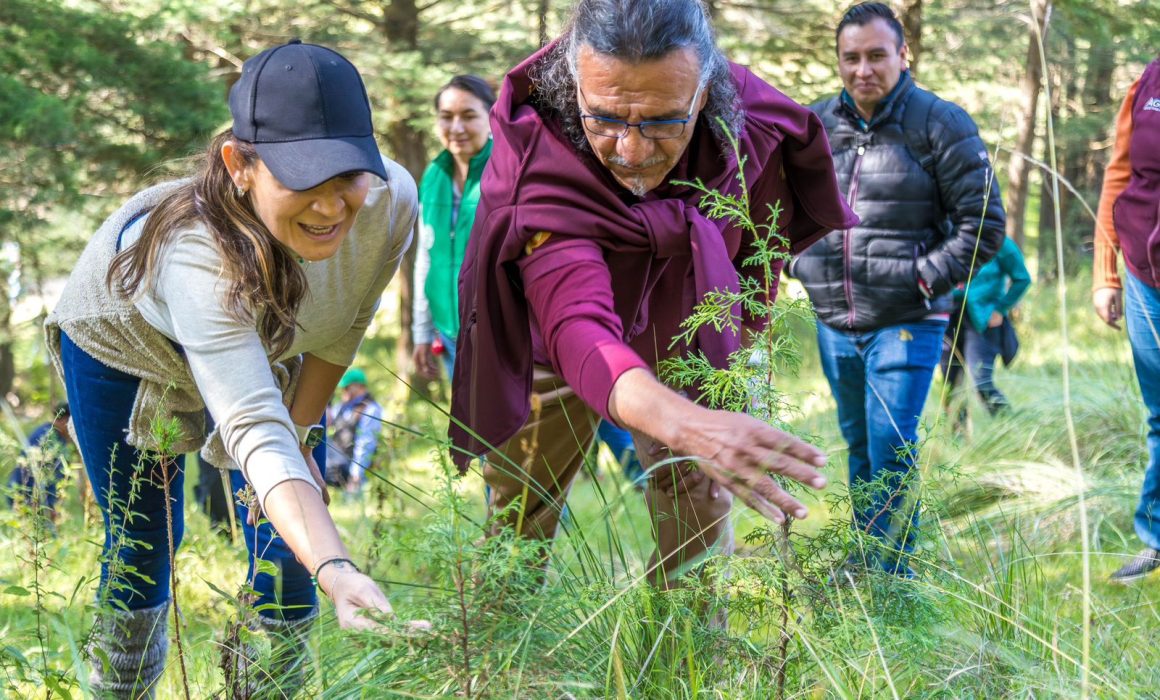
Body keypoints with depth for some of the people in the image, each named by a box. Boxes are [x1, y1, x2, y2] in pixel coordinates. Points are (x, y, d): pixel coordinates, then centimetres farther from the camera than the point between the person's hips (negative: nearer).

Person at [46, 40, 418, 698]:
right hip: (124, 345, -4)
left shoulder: (390, 201, -34)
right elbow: (255, 431, -58)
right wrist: (335, 568, -70)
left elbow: (341, 329, -12)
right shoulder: (197, 255, -48)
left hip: (265, 343, 4)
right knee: (143, 542, 9)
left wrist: (300, 432, -7)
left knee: (288, 544, 0)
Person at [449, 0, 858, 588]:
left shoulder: (743, 117, -29)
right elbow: (576, 328, -57)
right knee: (518, 521, 4)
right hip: (551, 343, -3)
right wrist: (688, 423, -75)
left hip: (683, 333, 3)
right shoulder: (536, 165, -43)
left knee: (699, 506, 3)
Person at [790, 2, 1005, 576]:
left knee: (892, 452, -10)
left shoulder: (939, 125, -7)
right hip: (834, 325, 5)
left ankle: (891, 577, -2)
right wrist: (801, 264, 9)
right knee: (858, 448, 15)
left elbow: (985, 225, -6)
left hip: (907, 325, -5)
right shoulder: (815, 126, 7)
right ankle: (861, 564, 27)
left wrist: (925, 276, -11)